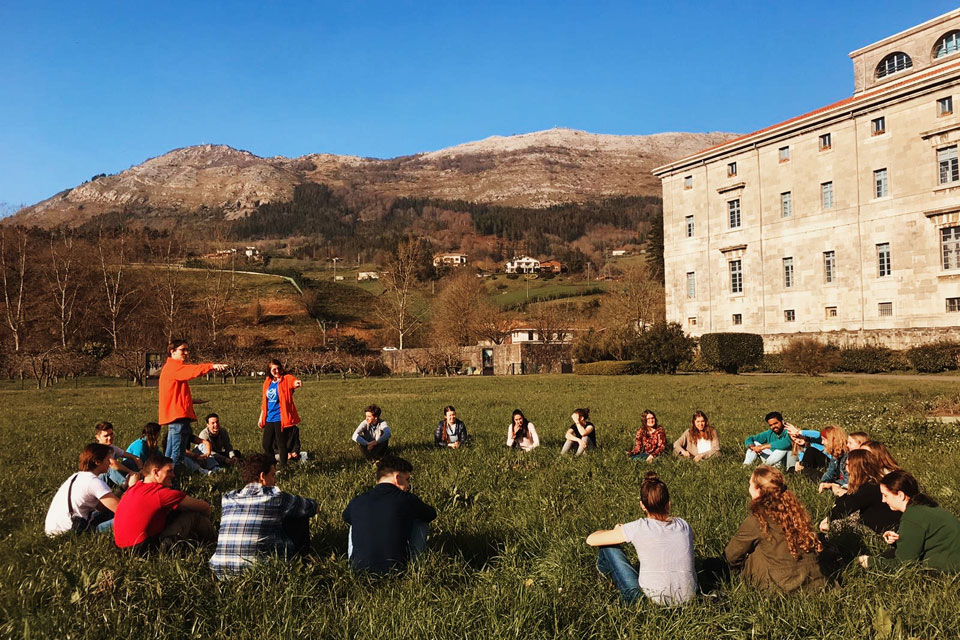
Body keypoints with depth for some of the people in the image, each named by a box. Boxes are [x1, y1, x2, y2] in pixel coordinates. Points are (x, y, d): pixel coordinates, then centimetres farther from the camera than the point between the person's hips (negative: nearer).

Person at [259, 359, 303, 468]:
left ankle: (282, 468, 11)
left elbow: (293, 381, -32)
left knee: (281, 444, -1)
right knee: (266, 444, 11)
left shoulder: (286, 379, -7)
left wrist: (297, 383, -55)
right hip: (269, 419, 6)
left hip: (281, 418, -6)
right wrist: (261, 417, 20)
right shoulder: (267, 383, 11)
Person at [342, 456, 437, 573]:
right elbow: (432, 514, 19)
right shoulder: (407, 499, -4)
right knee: (420, 521, 20)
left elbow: (345, 517, 30)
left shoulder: (357, 502, 3)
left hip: (358, 568, 3)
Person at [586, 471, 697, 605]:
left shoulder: (639, 528, -13)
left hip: (651, 601, -4)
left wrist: (616, 531, 16)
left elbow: (591, 540, -5)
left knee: (607, 546, 10)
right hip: (687, 598, 4)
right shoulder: (684, 526, -2)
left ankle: (606, 569, 43)